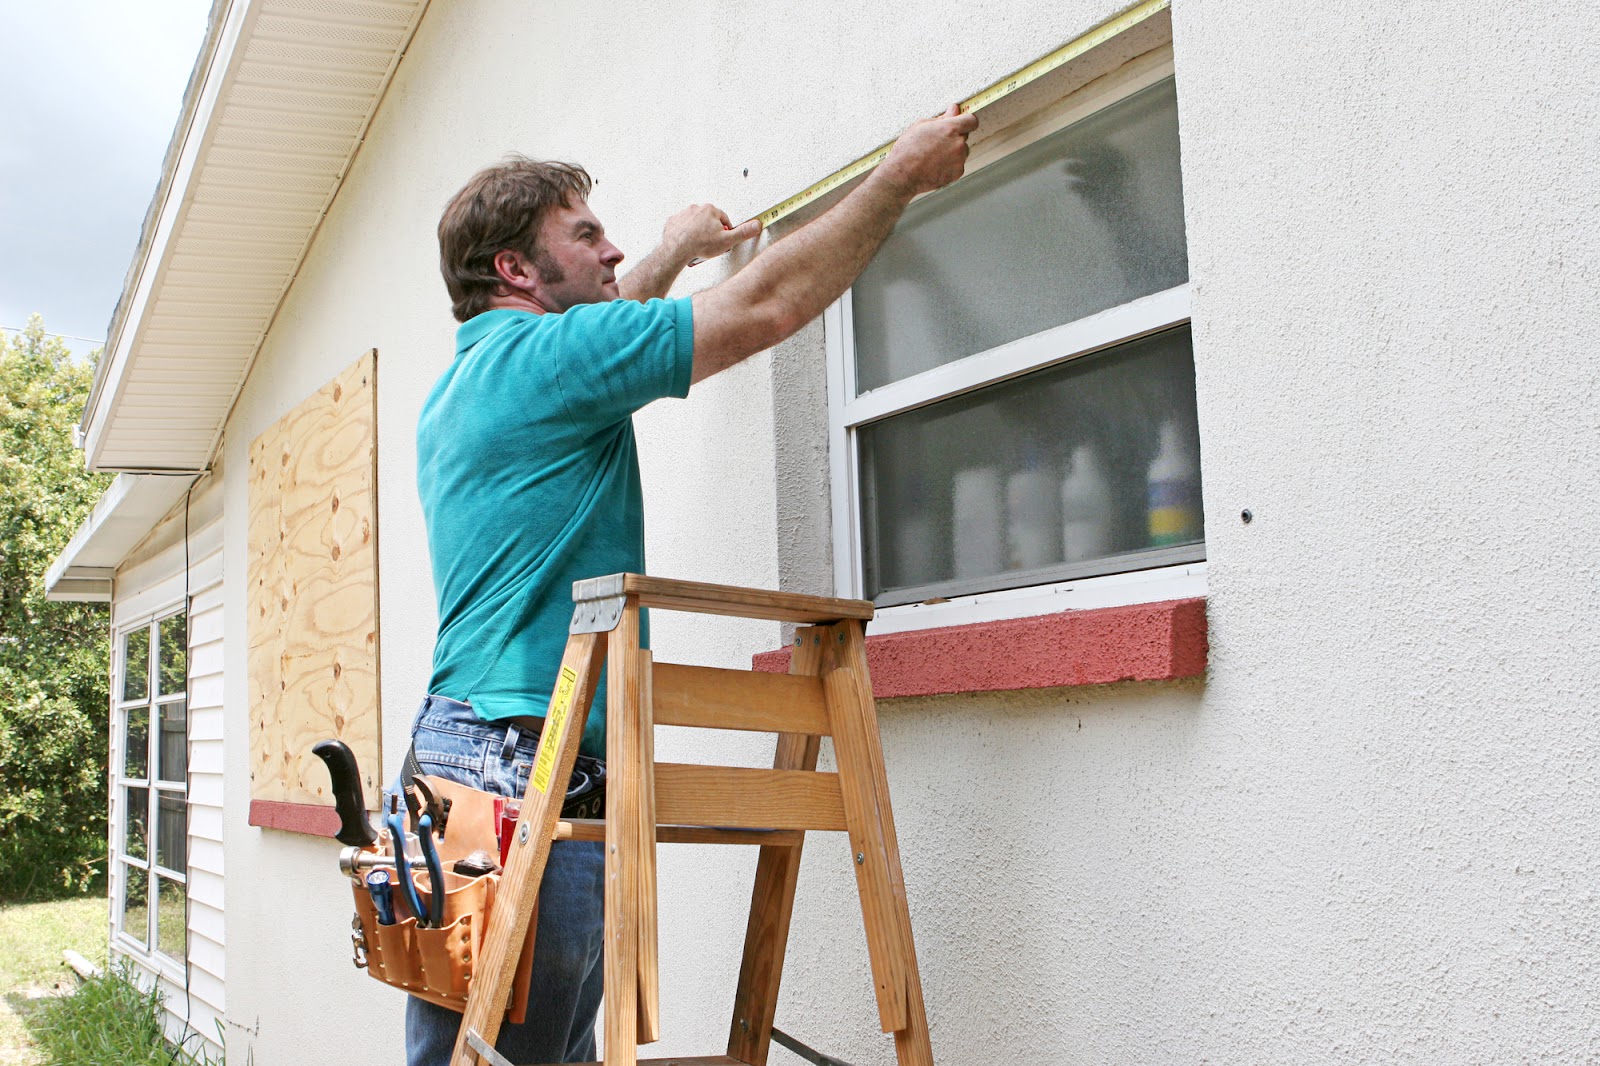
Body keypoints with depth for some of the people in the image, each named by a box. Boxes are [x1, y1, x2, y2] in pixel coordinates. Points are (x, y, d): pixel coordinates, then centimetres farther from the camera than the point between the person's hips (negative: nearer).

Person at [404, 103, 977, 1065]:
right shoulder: (540, 358, -8)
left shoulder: (463, 385, 21)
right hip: (526, 758, -10)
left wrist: (673, 257, 54)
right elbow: (771, 306, -7)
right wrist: (902, 176, 4)